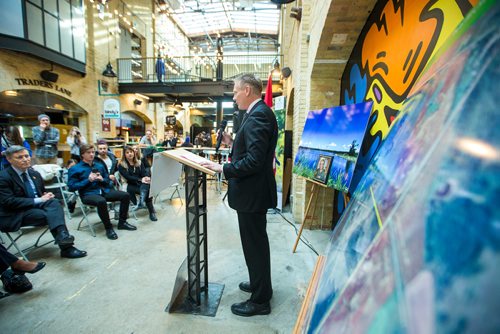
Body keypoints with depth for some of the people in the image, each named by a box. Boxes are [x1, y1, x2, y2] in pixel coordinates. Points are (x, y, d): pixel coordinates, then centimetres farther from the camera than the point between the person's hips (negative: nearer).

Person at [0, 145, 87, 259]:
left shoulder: (35, 173, 10)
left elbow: (42, 193, 19)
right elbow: (10, 202, -19)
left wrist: (46, 197, -6)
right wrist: (39, 200, -23)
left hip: (35, 206, 5)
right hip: (15, 215, -5)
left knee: (54, 202, -28)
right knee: (51, 215, -29)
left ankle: (62, 235, -42)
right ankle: (66, 248, -27)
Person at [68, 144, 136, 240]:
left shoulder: (100, 166, 16)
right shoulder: (75, 169, 2)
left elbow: (108, 180, 21)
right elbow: (71, 186, -5)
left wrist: (102, 179, -3)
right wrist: (88, 180, -13)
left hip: (104, 190, 5)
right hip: (88, 194, -5)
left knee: (125, 195, -13)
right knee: (101, 201, -39)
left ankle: (122, 222, -1)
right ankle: (108, 228, -21)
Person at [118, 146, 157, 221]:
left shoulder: (139, 162, 17)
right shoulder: (121, 165, 5)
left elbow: (144, 173, 3)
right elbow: (128, 177, -10)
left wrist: (147, 178, -23)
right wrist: (140, 180, -25)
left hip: (143, 184, 3)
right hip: (131, 186, -3)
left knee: (145, 186, -36)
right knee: (147, 190, -34)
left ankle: (141, 202, -57)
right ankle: (152, 211, -33)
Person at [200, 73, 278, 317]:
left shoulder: (258, 115, -19)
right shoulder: (258, 113, 13)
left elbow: (254, 159, -27)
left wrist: (224, 169, -20)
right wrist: (232, 143, 8)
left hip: (252, 192, -11)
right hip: (253, 190, 11)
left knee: (255, 244, 4)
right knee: (256, 241, 23)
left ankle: (260, 300, 24)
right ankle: (259, 284, 43)